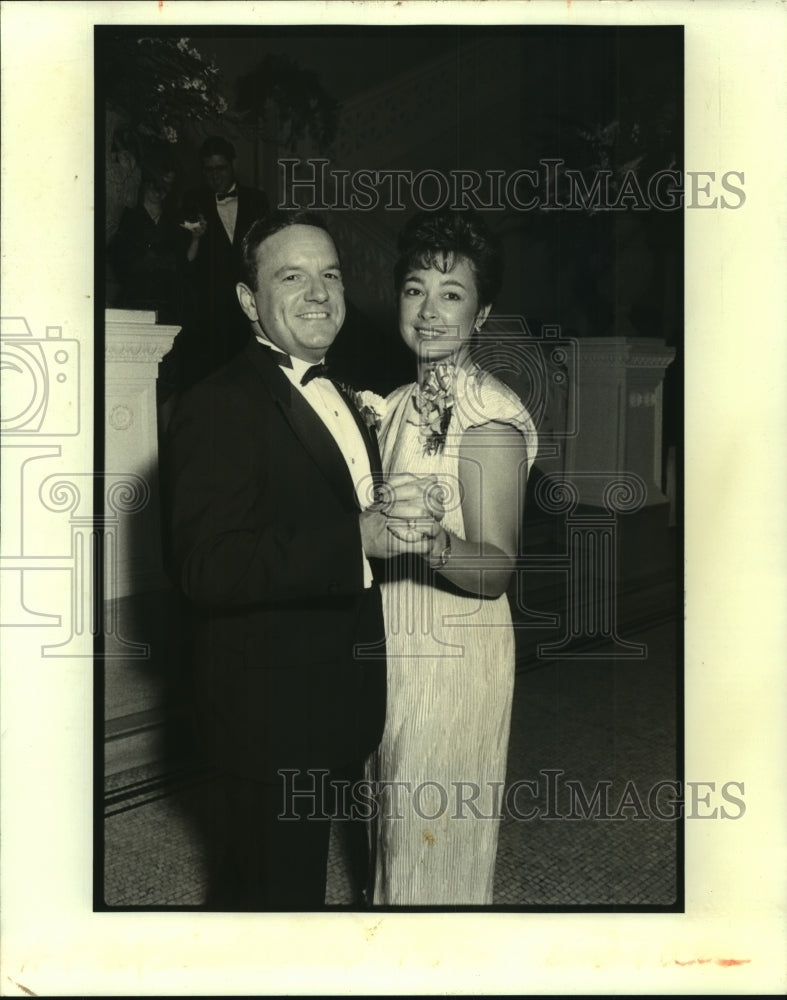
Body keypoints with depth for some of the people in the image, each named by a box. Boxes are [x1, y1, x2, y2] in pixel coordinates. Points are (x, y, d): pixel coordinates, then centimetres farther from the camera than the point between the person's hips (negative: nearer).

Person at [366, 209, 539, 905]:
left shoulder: (490, 415, -19)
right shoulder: (404, 402, 7)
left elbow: (498, 566, -23)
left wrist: (430, 540, -38)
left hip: (455, 651, -8)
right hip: (395, 642, 8)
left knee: (438, 830, 10)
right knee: (397, 822, 23)